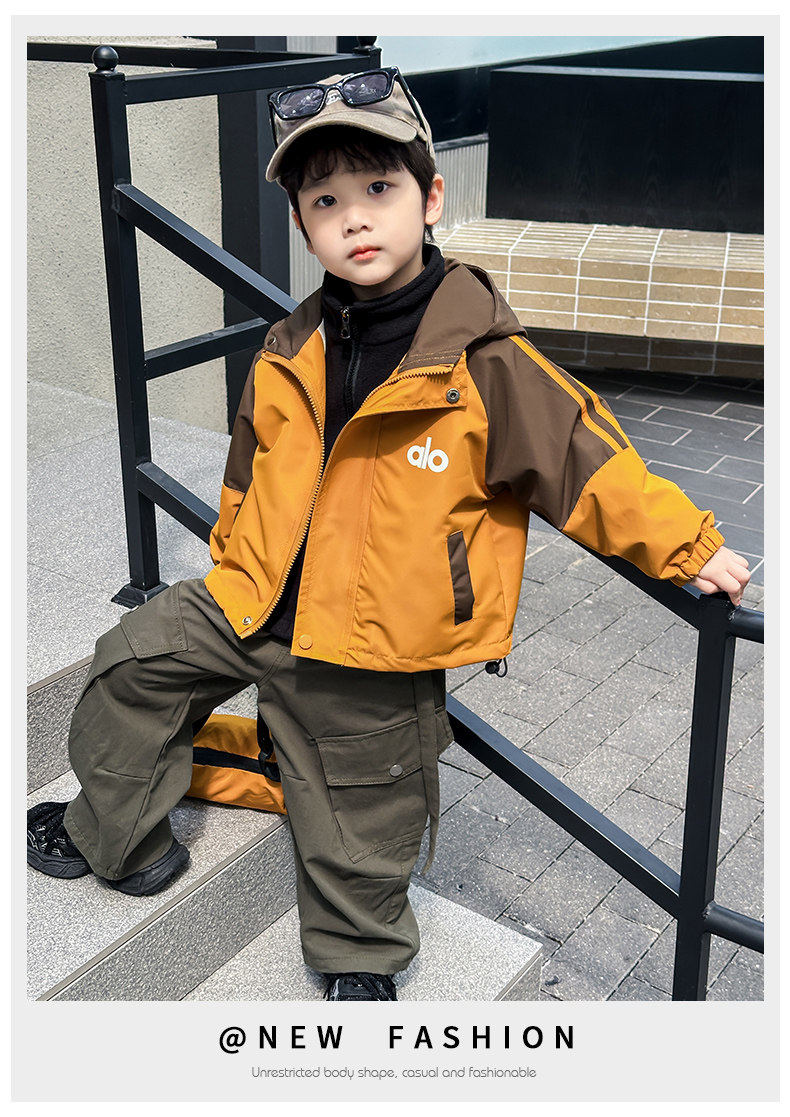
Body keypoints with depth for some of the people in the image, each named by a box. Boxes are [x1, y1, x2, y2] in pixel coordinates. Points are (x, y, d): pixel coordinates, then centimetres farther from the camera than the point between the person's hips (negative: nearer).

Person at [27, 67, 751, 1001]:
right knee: (132, 659, 8)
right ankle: (120, 838, 30)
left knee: (359, 821, 12)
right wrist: (235, 567, 17)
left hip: (375, 654, -4)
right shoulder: (291, 353, -1)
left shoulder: (483, 360, -18)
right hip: (258, 604, 5)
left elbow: (583, 455, -12)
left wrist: (687, 545, -7)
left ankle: (361, 958, 42)